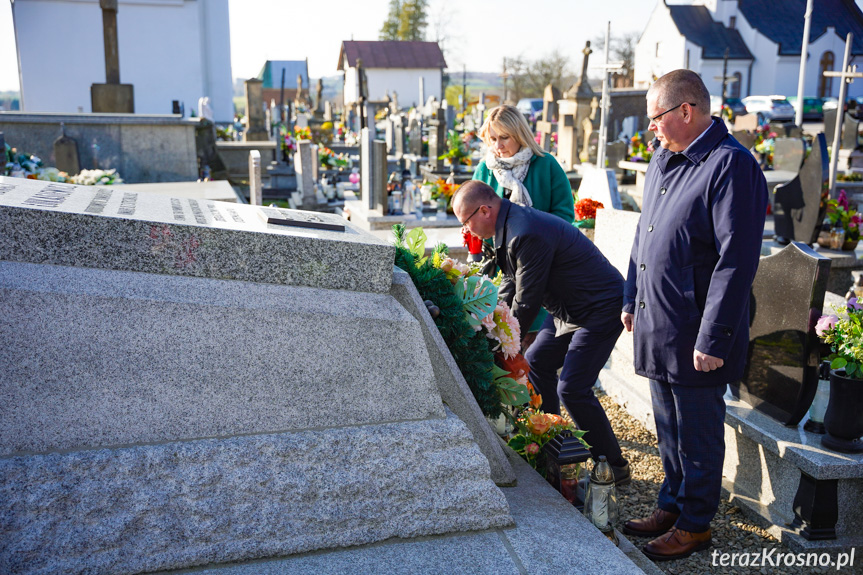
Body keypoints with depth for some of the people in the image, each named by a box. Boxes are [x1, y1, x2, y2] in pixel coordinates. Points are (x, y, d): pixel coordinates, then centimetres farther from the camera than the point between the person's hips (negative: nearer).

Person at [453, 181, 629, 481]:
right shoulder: (511, 224, 4)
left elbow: (526, 302, -23)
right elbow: (509, 289, 12)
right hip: (569, 307, 11)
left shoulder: (527, 235, -29)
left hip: (600, 308, -10)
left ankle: (614, 466, 5)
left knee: (572, 389, -12)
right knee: (537, 363, 15)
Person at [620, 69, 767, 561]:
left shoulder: (732, 166, -17)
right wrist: (632, 299, 20)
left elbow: (737, 261, -21)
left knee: (698, 435, 8)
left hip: (695, 339, -8)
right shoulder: (664, 162, 12)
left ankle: (695, 524, 25)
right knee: (669, 427, 20)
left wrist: (713, 340, -22)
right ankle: (672, 505, 37)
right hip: (658, 328, 8)